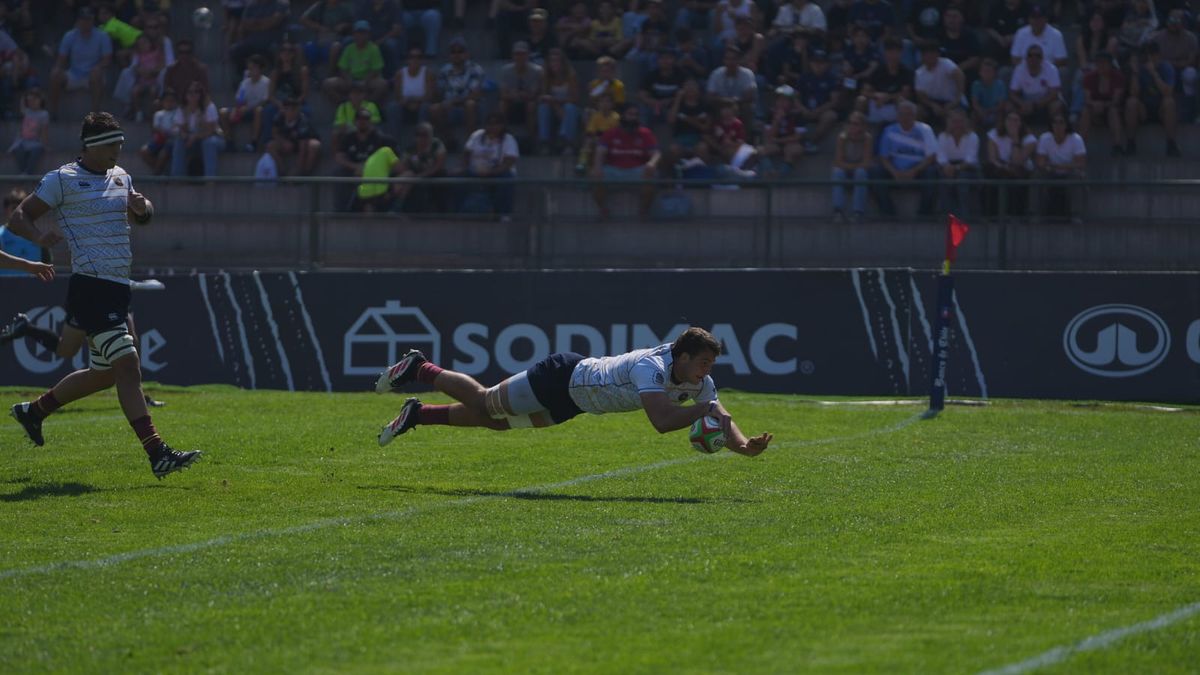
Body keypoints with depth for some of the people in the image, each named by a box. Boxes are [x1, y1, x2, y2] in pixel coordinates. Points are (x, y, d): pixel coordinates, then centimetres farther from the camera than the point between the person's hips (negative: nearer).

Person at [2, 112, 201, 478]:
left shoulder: (121, 177, 16)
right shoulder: (62, 180, -5)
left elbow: (142, 216, 29)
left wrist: (141, 206, 4)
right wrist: (39, 236, -27)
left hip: (117, 289, 9)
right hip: (90, 286, -9)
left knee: (104, 372, 16)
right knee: (127, 365, -16)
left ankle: (34, 410, 37)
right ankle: (157, 454, -19)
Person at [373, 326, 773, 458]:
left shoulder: (699, 382, -13)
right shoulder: (651, 367, -38)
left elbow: (721, 422, -14)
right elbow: (661, 421, -51)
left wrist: (744, 445, -34)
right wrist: (705, 410, -47)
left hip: (573, 397, 7)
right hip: (563, 378, -7)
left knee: (491, 420, 20)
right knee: (483, 403, 11)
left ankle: (417, 415, 36)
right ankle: (417, 369, 32)